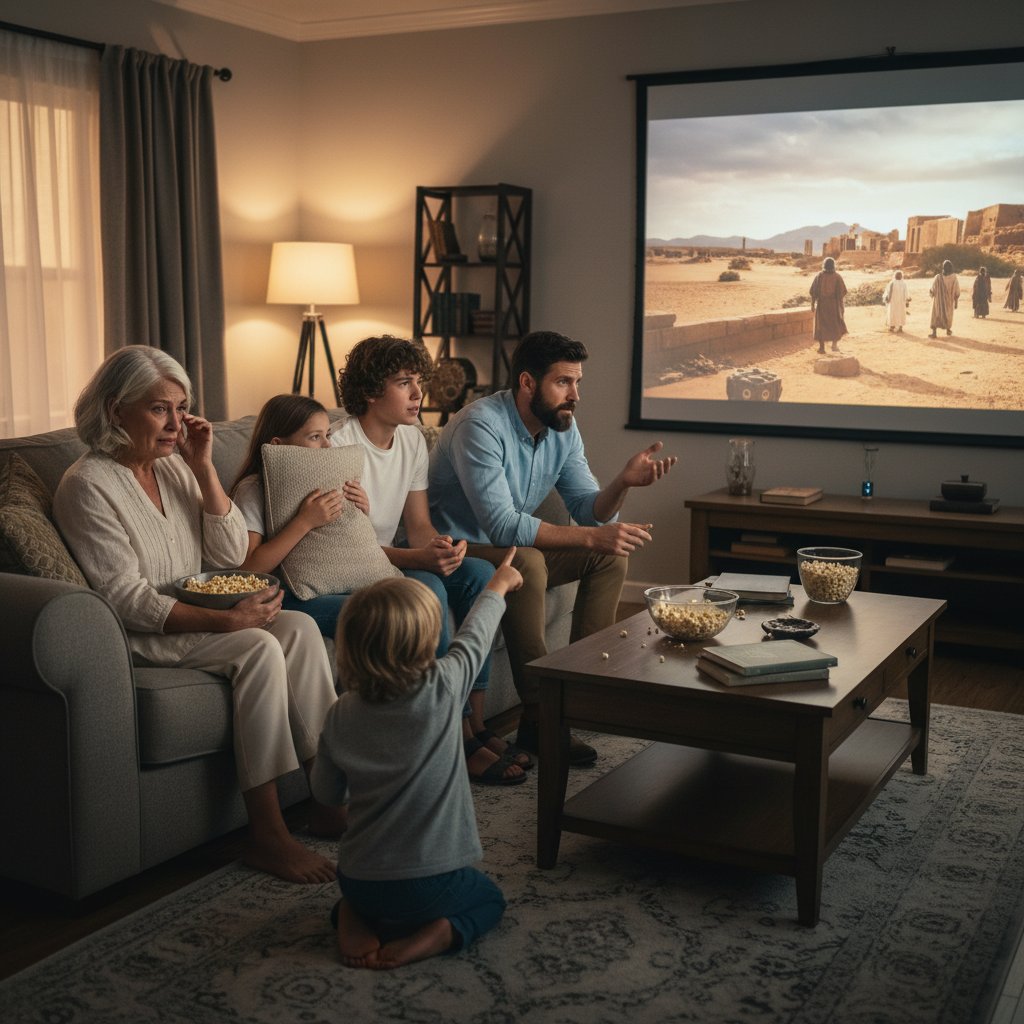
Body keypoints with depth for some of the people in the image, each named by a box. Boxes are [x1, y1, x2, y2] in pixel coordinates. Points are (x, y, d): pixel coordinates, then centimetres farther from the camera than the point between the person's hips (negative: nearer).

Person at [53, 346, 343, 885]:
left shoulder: (175, 465, 9)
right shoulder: (88, 486, -12)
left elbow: (230, 555, 4)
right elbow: (126, 599, -19)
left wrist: (203, 467, -5)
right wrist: (223, 620, -29)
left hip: (195, 616, 7)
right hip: (135, 639, -7)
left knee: (299, 627, -19)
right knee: (259, 648, -29)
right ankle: (267, 835, -25)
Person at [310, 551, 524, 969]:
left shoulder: (340, 715, -8)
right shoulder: (441, 690, -18)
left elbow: (326, 792, 5)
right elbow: (474, 636, 2)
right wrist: (499, 584, 20)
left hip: (356, 881, 4)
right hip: (429, 883, -4)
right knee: (489, 899, 26)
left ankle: (353, 920, 7)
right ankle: (431, 937, -2)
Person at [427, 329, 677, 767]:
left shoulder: (563, 428, 0)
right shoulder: (481, 425, -25)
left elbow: (589, 511, 0)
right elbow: (502, 526, -32)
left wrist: (624, 482, -22)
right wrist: (590, 537, -34)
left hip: (511, 546, 8)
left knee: (611, 554, -2)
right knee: (527, 562, -36)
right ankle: (539, 717, -27)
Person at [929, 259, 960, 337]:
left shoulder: (938, 277, -20)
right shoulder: (954, 278, -14)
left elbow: (932, 290, -12)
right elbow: (957, 292, -8)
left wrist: (929, 291, 11)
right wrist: (956, 302, 3)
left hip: (939, 300, -2)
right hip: (949, 301, 2)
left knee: (936, 314, 8)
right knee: (948, 313, 24)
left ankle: (934, 332, -1)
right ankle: (948, 329, 37)